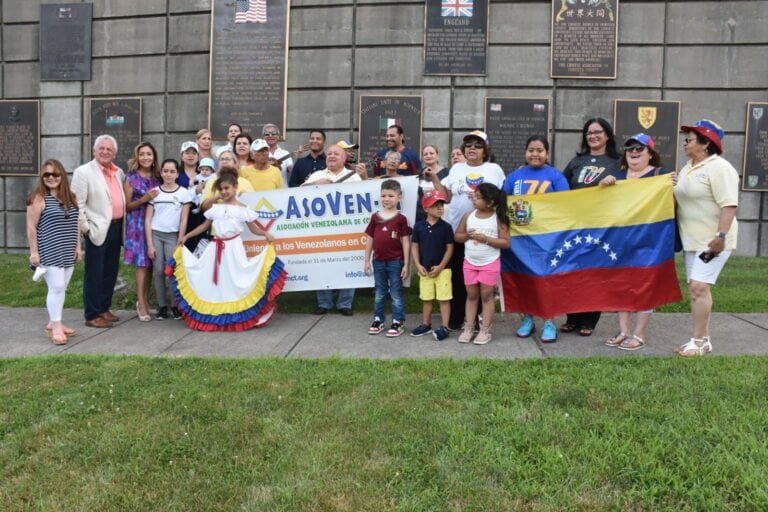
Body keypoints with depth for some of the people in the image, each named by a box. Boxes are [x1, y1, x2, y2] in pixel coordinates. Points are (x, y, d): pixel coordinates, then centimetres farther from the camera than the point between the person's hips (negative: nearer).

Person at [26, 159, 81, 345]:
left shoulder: (70, 198, 10)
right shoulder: (38, 198, -8)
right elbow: (31, 227, -9)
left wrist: (78, 246, 11)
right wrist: (33, 252, -12)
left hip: (68, 253, 6)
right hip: (49, 253, -6)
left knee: (61, 288, 10)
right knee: (56, 287, -9)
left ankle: (52, 323, 21)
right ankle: (56, 326, -1)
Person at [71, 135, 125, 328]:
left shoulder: (119, 172, 13)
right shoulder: (83, 172, -7)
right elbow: (77, 203, -10)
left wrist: (123, 223, 11)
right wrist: (85, 228, -13)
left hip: (116, 228, 7)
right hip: (98, 230, -7)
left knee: (110, 272, 13)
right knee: (94, 274, -1)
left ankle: (104, 309, 25)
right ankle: (92, 315, 7)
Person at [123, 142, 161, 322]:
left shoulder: (157, 177, 10)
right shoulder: (131, 178, -1)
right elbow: (127, 205, -4)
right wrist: (144, 199, -17)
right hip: (138, 224, -4)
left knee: (150, 263, 6)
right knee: (142, 263, -6)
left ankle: (145, 300, 18)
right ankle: (141, 305, 0)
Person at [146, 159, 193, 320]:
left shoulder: (184, 193, 3)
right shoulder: (154, 192, 7)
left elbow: (184, 220, 2)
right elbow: (148, 219, 5)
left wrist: (180, 242, -4)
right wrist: (150, 244, -2)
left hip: (173, 236, -1)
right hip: (155, 235, 2)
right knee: (158, 271, -2)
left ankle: (176, 305, 4)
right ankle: (162, 306, 7)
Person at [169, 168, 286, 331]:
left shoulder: (242, 209, -1)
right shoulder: (215, 208, 10)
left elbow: (253, 228, -2)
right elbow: (205, 225, 18)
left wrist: (265, 233, -20)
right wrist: (186, 235, 15)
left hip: (234, 247, -4)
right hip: (217, 247, 4)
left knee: (234, 279, -4)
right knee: (213, 280, 5)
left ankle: (236, 316, 2)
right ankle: (215, 316, 13)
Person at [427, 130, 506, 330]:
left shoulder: (494, 169, 4)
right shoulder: (456, 168, 12)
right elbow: (447, 197, 10)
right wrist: (434, 178, 3)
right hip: (456, 230, 2)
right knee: (456, 276, 5)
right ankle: (456, 316, 16)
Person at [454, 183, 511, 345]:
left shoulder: (498, 219, -9)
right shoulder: (468, 216, 0)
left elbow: (506, 243, -12)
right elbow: (457, 236, 6)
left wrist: (486, 239, -21)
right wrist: (467, 235, -14)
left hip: (490, 263, -3)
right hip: (470, 262, 4)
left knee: (487, 296, 4)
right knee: (472, 296, 11)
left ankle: (485, 330, 11)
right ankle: (468, 329, 17)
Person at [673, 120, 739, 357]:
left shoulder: (719, 168, -14)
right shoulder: (687, 168, 14)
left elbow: (729, 205, -21)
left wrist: (720, 236, -27)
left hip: (713, 240, -9)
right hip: (692, 239, 9)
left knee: (699, 287, -13)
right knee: (696, 288, 10)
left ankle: (699, 341, -5)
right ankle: (703, 339, 19)